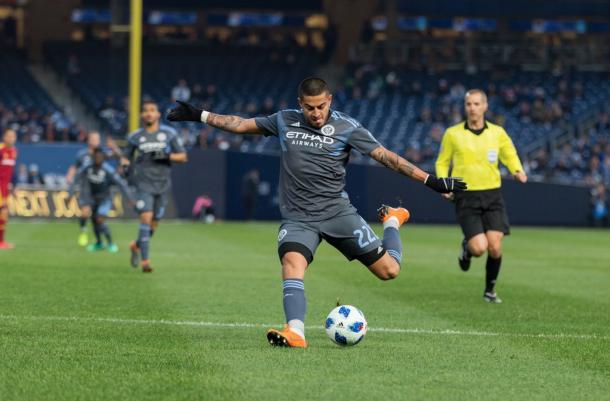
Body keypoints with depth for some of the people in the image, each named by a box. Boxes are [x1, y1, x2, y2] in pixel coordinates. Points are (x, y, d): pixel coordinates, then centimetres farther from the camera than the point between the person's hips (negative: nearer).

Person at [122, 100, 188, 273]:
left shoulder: (169, 133, 3)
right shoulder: (135, 137, 4)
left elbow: (183, 156, 4)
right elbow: (127, 158, 17)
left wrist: (167, 156, -14)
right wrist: (126, 164, -6)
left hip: (162, 184, 2)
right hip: (144, 184, -2)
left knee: (153, 224, 9)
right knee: (146, 218, -18)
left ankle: (136, 245, 38)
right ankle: (145, 260, -18)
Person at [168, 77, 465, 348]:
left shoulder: (346, 127, -3)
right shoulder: (284, 121, 5)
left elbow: (385, 156, -4)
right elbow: (241, 124, 16)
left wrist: (430, 180, -10)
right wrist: (199, 115, 15)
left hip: (337, 212, -1)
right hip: (298, 218, 1)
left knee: (388, 270, -3)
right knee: (292, 262, -30)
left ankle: (392, 221, 29)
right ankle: (295, 333, -38)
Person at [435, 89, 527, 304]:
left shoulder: (497, 132, 3)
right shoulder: (453, 134, 0)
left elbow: (510, 156, 16)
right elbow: (442, 162, 11)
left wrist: (518, 171, -6)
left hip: (492, 195, 2)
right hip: (466, 198, -2)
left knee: (495, 248, -8)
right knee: (479, 248, -16)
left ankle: (490, 290, 16)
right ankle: (466, 248, 23)